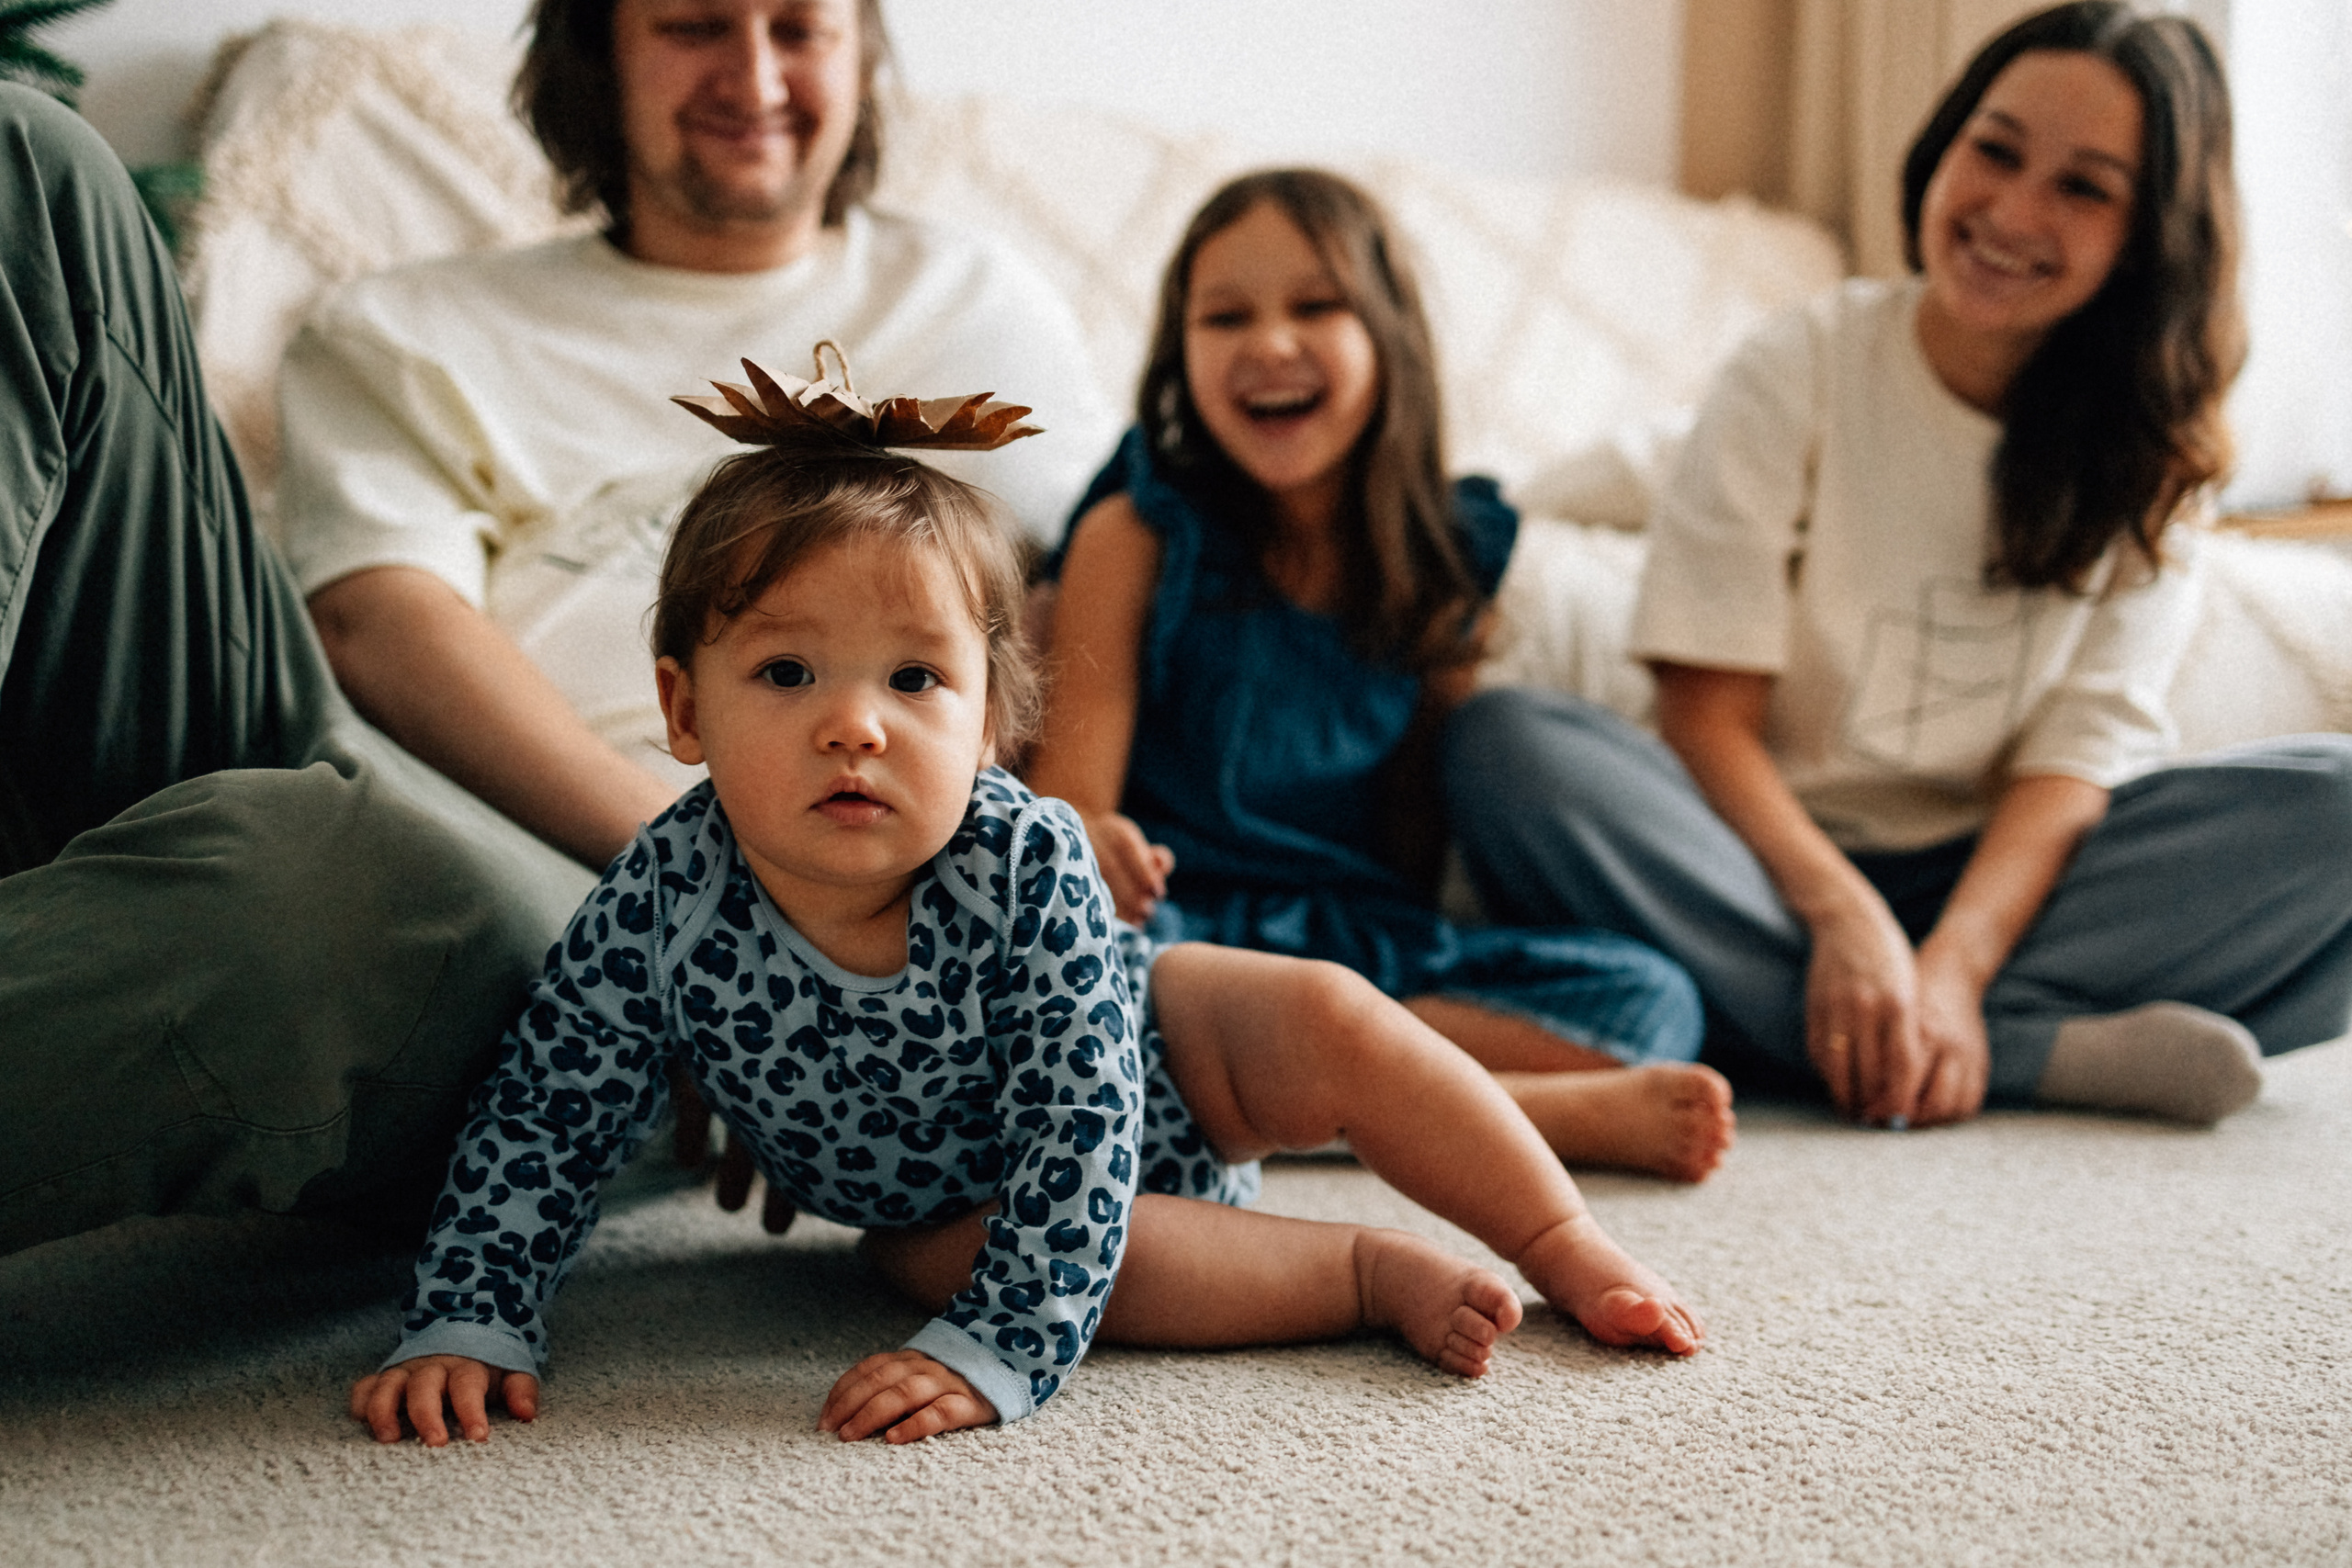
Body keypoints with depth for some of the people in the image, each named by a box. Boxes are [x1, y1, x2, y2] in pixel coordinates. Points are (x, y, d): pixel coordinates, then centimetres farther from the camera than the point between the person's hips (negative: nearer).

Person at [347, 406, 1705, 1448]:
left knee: (1331, 1020, -21)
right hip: (942, 1194, 2)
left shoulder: (1028, 868, -36)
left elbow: (1081, 1130, -37)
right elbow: (544, 1125, -19)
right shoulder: (661, 909, -31)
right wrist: (468, 1328, -29)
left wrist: (993, 1354, -45)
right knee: (946, 1252, -30)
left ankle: (1573, 1248, 3)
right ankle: (1374, 1274, -15)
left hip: (1144, 1048, -1)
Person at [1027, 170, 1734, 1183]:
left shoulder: (1448, 558, 9)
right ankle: (1561, 1114, -29)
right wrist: (1091, 846, -29)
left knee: (1652, 997, -16)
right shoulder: (1136, 538, 0)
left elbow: (1432, 820, 14)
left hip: (1375, 946, 2)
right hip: (1189, 929, -2)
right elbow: (1069, 789, -6)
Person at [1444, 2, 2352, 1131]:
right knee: (1502, 746, -32)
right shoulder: (1800, 371, -4)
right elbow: (1709, 713, -11)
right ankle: (2059, 1052, -33)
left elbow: (2082, 754, -8)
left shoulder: (2150, 438, 3)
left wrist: (1951, 965, -26)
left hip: (2004, 879, 2)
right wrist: (1844, 914, -28)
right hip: (1775, 862, -1)